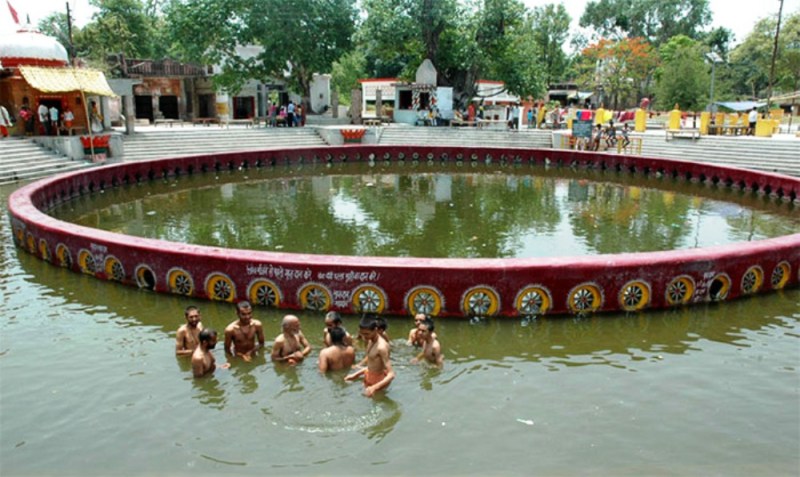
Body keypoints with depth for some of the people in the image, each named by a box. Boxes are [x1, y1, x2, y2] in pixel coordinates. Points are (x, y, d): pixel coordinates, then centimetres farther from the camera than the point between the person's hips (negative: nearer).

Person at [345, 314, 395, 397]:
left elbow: (391, 375, -31)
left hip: (378, 382, -9)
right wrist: (356, 374, 13)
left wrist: (374, 387, -41)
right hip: (369, 379, 9)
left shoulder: (381, 346, -27)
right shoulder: (370, 341, 1)